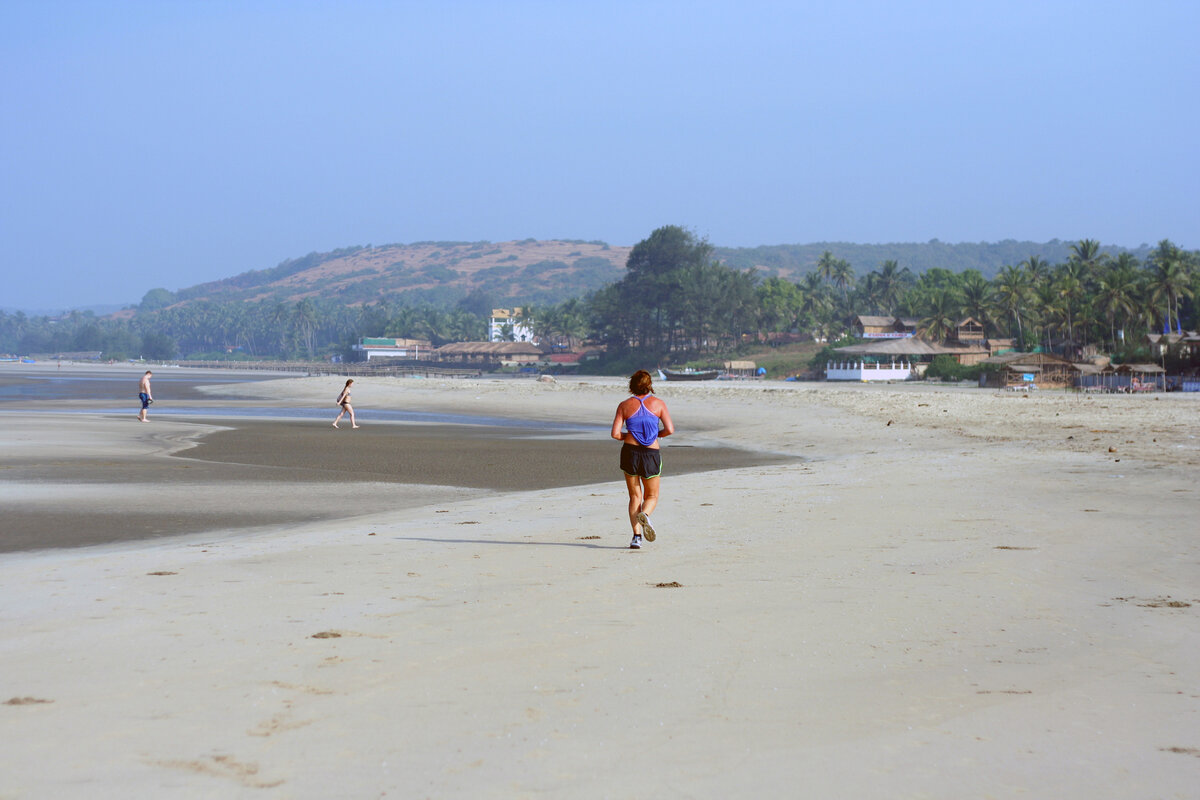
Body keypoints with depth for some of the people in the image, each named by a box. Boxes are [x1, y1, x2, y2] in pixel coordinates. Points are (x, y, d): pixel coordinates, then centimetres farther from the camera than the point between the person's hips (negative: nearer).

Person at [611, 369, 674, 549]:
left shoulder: (624, 405, 1)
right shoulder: (658, 404, 1)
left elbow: (615, 433, -4)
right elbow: (670, 429, -5)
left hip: (630, 452, 1)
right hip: (652, 453, 0)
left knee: (635, 497, 11)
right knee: (651, 496, 13)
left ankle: (637, 536, -2)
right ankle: (645, 515, -21)